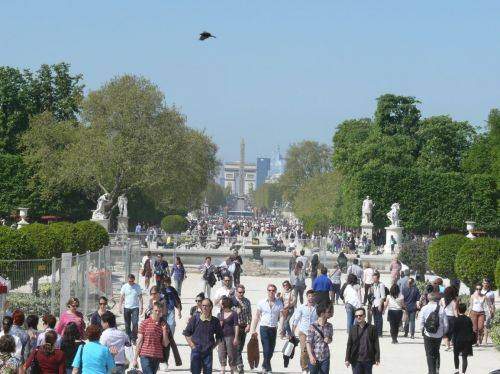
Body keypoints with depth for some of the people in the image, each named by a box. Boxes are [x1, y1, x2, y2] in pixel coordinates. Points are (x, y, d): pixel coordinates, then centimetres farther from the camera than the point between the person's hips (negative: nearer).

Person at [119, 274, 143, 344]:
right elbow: (121, 297, 6)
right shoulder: (124, 286, 2)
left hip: (135, 308, -2)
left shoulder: (138, 287, 0)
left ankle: (134, 339, -3)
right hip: (126, 307, 2)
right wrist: (120, 306, -2)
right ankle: (128, 339, 15)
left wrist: (141, 307, -3)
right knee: (127, 325, 6)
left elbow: (140, 298, 3)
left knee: (135, 323, -12)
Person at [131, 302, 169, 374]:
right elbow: (139, 341, 0)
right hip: (145, 356, -4)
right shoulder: (145, 323, -1)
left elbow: (165, 344, 6)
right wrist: (135, 359, -2)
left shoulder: (164, 325, 7)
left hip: (157, 357, 4)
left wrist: (164, 331, -9)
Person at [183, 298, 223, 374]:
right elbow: (186, 333, 5)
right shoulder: (195, 318, -1)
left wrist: (213, 346, 3)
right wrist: (192, 345, -3)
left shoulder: (215, 321, 3)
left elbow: (219, 336, 16)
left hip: (208, 351, 2)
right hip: (196, 350, -2)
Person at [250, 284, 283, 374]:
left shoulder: (279, 303, 3)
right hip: (264, 327, -2)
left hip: (273, 328, 2)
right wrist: (253, 329, 3)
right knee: (266, 349, -11)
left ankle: (264, 366, 27)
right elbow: (256, 316, 8)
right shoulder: (261, 302, 2)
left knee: (271, 350, 8)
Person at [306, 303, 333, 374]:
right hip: (314, 358, -4)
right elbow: (308, 342, -11)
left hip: (325, 357, 4)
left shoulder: (329, 326, 3)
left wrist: (329, 340, -8)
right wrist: (311, 356, -19)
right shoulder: (313, 326, -11)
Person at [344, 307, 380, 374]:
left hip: (368, 360, 0)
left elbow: (376, 344, 1)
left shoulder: (372, 328, 0)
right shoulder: (353, 330, 3)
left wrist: (377, 358, -3)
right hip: (356, 361, 0)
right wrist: (347, 359, -1)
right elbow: (349, 345, 4)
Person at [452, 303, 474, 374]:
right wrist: (471, 341, 13)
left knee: (456, 355, 16)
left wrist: (453, 341, -2)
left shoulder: (456, 320, -11)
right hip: (467, 341, 3)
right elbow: (471, 331, 5)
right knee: (464, 357, 5)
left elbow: (454, 332, -9)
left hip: (458, 340, -3)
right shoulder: (468, 319, -1)